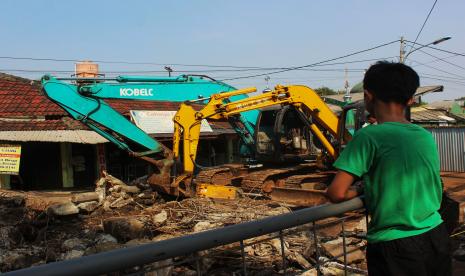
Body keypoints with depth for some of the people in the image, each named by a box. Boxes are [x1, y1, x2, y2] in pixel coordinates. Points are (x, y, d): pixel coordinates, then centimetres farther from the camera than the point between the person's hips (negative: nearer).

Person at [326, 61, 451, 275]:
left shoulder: (369, 137, -17)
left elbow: (337, 193, -18)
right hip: (436, 237, 6)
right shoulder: (427, 137, 1)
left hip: (394, 248, -6)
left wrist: (359, 192, 2)